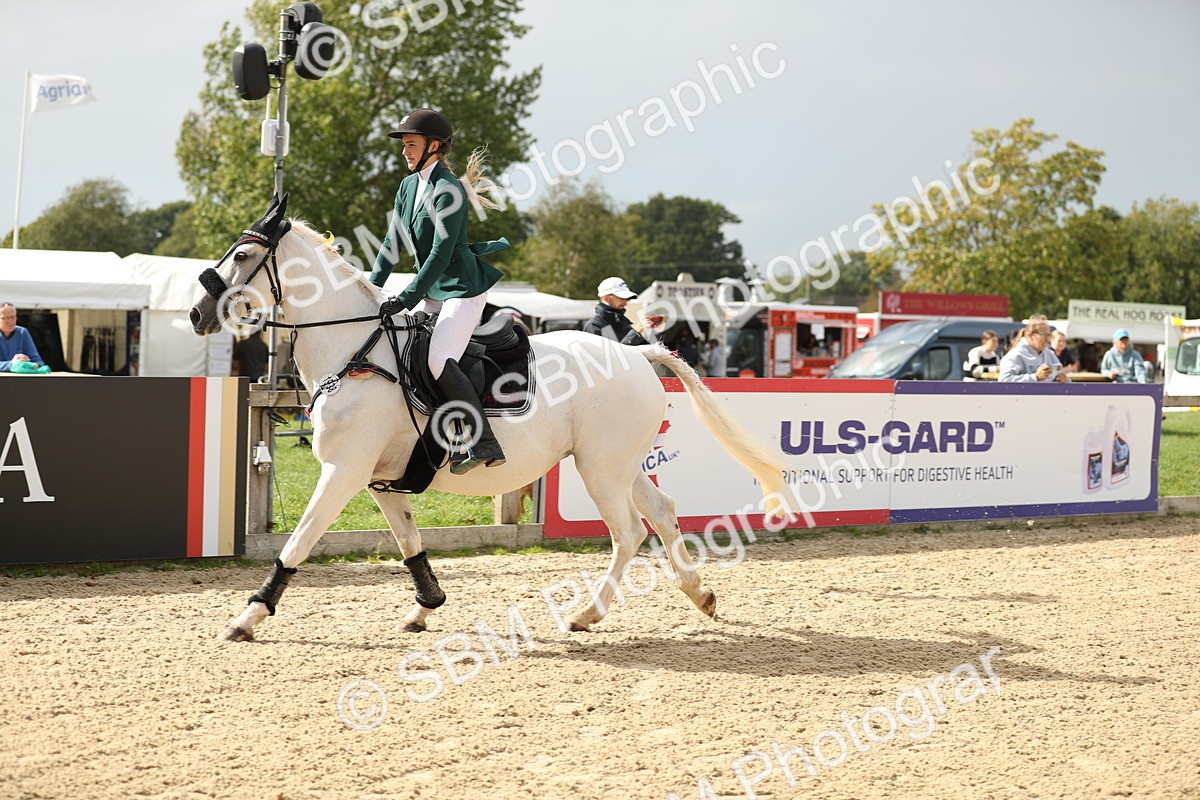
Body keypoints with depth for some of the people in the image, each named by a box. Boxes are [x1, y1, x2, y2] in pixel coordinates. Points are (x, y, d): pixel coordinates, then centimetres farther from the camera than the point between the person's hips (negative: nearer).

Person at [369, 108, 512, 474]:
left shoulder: (448, 189, -17)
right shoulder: (408, 187, 10)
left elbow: (441, 254, -21)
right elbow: (392, 243, 12)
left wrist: (407, 298, -23)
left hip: (462, 288, -10)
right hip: (431, 292, 10)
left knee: (439, 359, -24)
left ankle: (484, 443, -25)